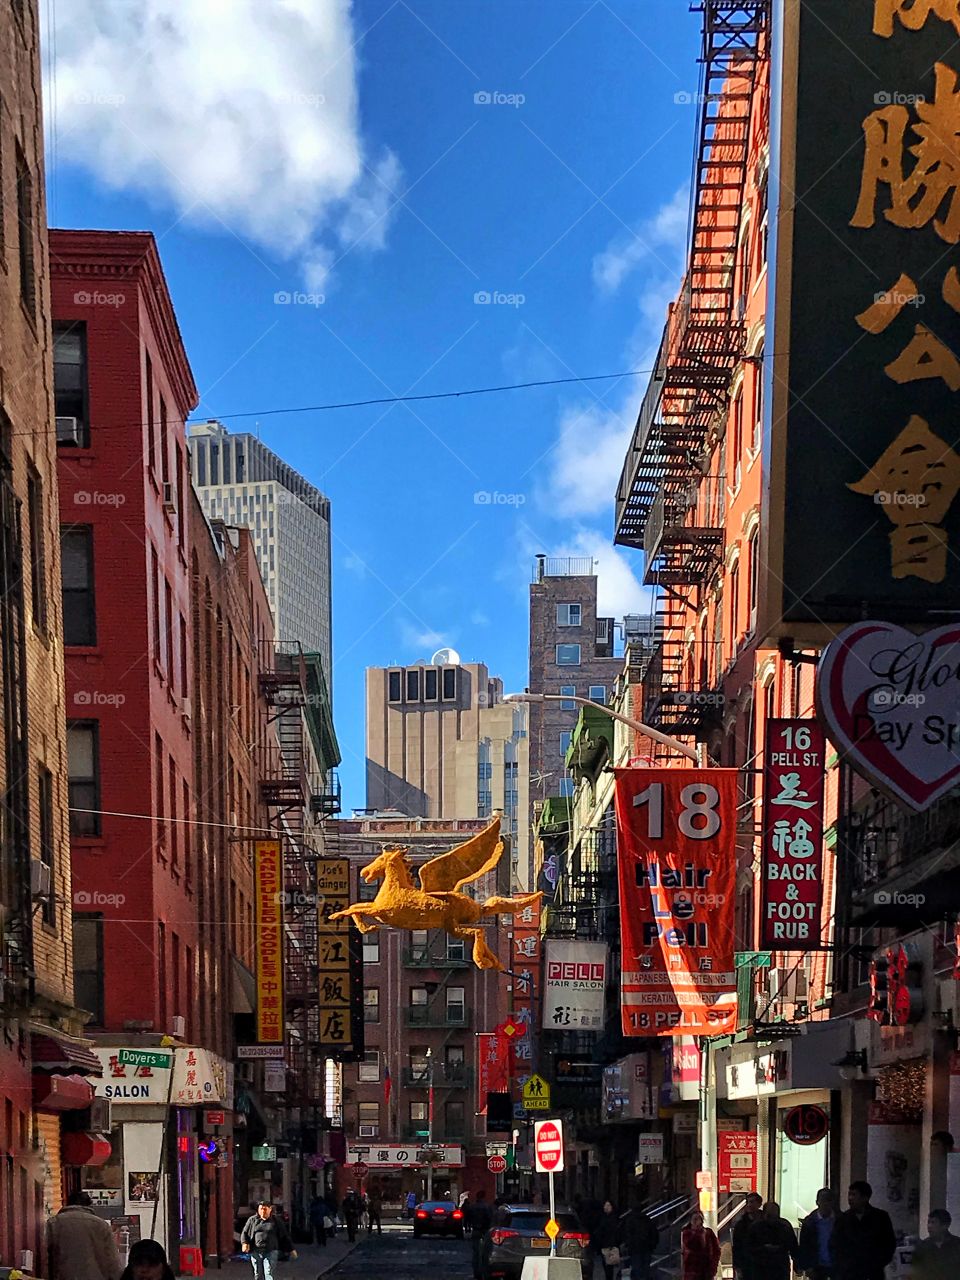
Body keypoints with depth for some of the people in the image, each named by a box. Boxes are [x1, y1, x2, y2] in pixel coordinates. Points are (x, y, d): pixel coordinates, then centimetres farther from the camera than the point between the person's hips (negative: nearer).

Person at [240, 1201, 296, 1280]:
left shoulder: (276, 1220, 6)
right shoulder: (252, 1220, 9)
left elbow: (284, 1236, 11)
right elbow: (244, 1233, 12)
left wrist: (290, 1249, 10)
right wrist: (244, 1243, -8)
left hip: (271, 1252, -2)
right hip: (255, 1252, 2)